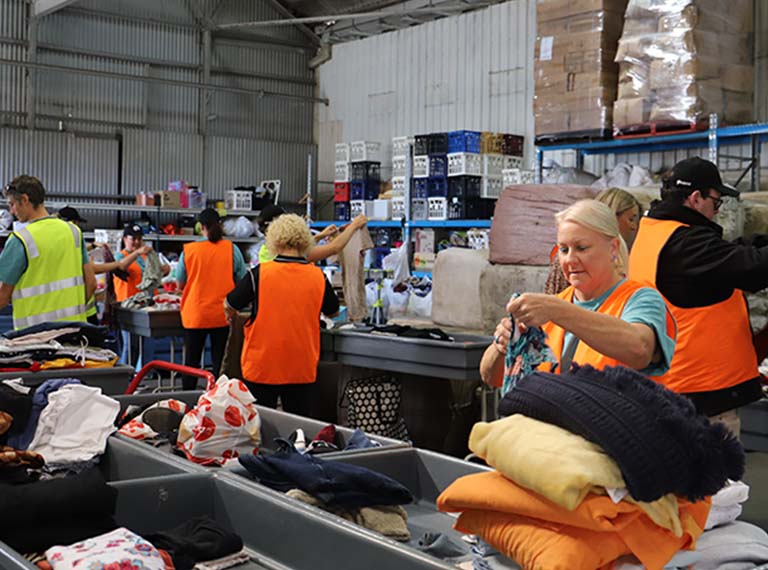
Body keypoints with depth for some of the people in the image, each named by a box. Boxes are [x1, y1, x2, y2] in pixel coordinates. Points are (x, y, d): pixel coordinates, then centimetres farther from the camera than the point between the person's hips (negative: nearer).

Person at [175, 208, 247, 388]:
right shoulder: (231, 249, -5)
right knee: (220, 362, 6)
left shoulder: (189, 250, -5)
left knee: (192, 361, 11)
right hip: (223, 315, 0)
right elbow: (242, 279, 3)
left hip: (195, 315, 0)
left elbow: (180, 282, 5)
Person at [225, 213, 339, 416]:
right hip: (303, 369, 2)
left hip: (262, 367, -2)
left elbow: (229, 307, 2)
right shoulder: (318, 277, -4)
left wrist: (230, 315, 25)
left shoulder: (259, 274, -11)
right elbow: (333, 312, 14)